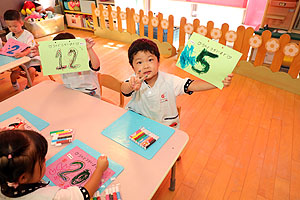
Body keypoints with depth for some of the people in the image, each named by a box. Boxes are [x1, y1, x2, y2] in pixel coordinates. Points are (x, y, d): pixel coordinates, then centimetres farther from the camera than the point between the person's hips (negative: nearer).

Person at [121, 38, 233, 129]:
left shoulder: (169, 81, -15)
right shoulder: (136, 81, -16)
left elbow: (192, 85, -21)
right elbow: (124, 90, -35)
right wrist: (131, 86, -61)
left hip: (166, 126, 0)